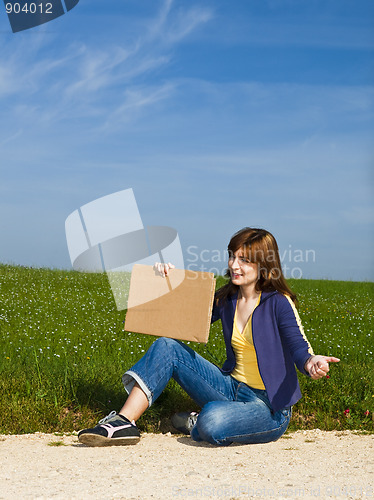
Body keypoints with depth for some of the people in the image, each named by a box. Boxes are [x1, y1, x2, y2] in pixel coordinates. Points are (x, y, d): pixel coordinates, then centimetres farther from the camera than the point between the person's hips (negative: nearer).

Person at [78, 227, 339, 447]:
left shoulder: (278, 302, -13)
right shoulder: (226, 299, 6)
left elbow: (299, 348, -20)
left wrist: (311, 362, -43)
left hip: (270, 406, -6)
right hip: (232, 388, 6)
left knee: (213, 422, -38)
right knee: (167, 347, -9)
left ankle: (195, 423, 0)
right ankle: (124, 423, -13)